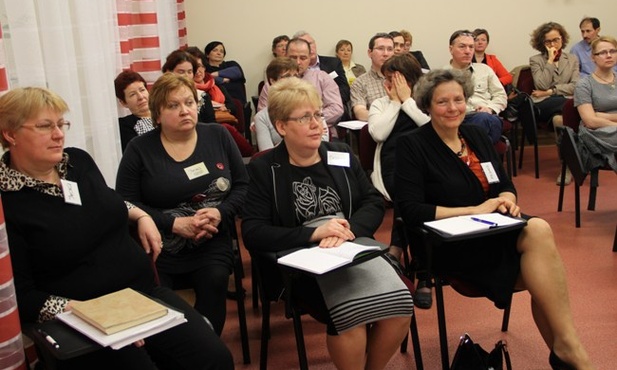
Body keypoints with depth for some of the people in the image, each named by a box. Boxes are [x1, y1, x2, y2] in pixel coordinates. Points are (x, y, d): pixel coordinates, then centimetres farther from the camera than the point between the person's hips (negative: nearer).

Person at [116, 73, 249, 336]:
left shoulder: (218, 136, 9)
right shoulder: (140, 150, 4)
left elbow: (243, 185, 9)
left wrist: (220, 213, -11)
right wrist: (176, 223, -13)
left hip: (212, 244, 2)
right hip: (161, 249, -1)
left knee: (214, 280, -28)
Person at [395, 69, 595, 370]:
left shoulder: (476, 136, 14)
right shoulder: (412, 146, -4)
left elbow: (506, 184, 17)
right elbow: (411, 212, -14)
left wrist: (507, 199, -9)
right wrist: (474, 210, -18)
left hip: (493, 232, 6)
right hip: (449, 244, -6)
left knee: (538, 229, -27)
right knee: (538, 232, -26)